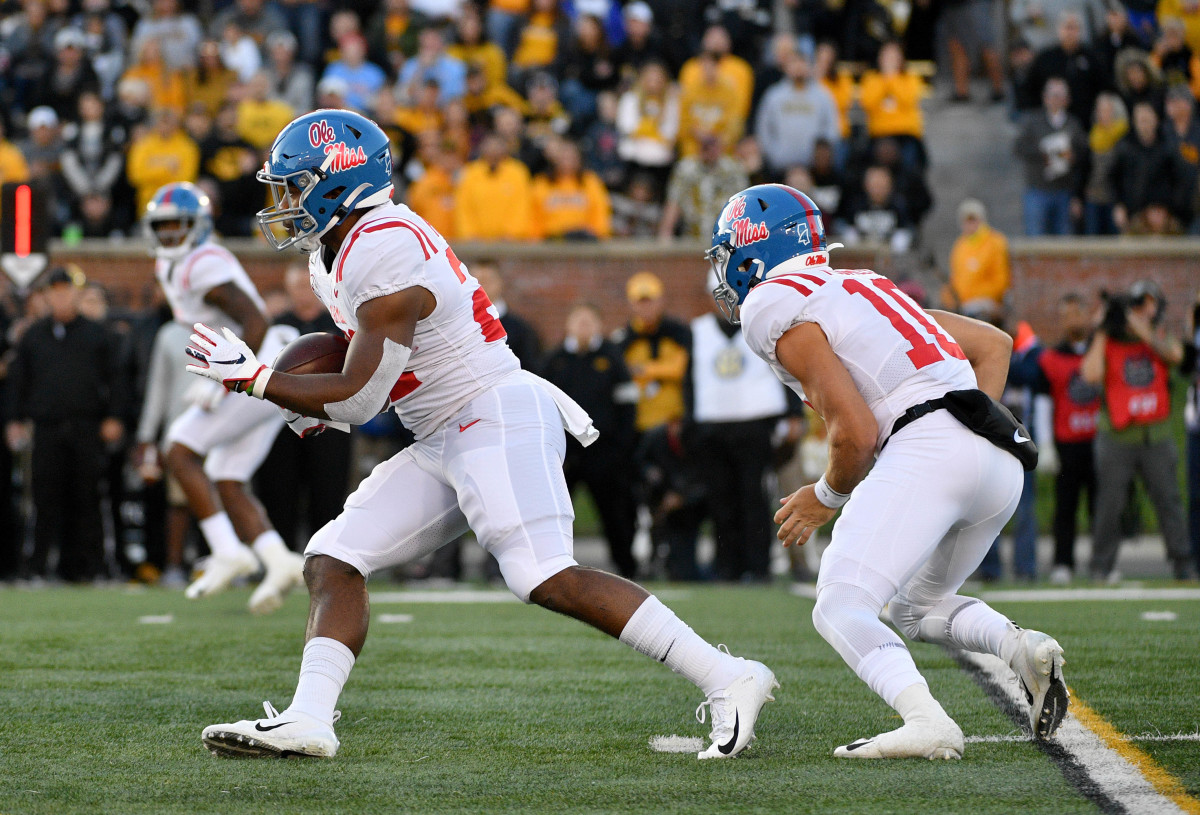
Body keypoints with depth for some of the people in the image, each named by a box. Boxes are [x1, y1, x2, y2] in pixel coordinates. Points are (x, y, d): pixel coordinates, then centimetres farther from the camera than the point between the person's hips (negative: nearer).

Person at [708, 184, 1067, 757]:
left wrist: (827, 497, 10)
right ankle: (1022, 648, -2)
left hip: (927, 449, -9)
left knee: (841, 608, -9)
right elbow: (994, 343, 30)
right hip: (1003, 462, 9)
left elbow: (855, 431, -8)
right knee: (915, 608, 25)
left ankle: (927, 724, -32)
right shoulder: (861, 286, 28)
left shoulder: (774, 308, 1)